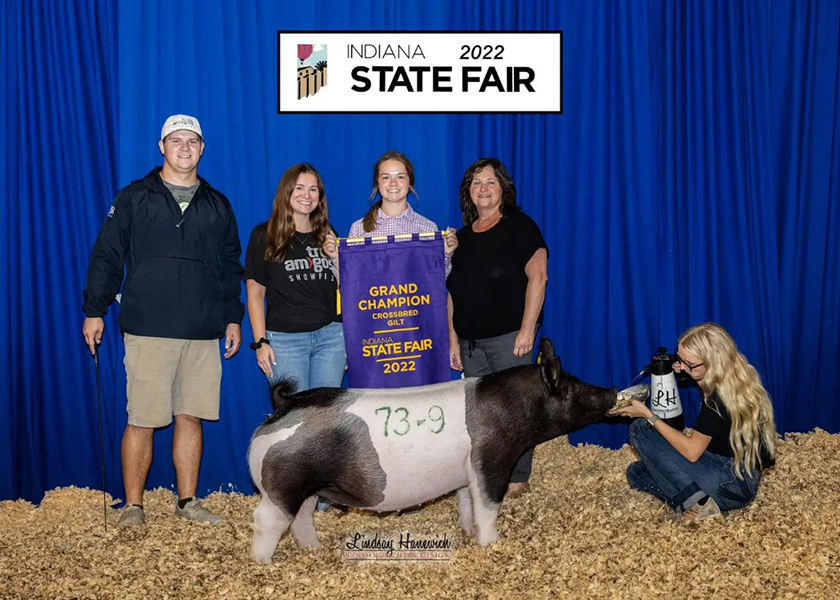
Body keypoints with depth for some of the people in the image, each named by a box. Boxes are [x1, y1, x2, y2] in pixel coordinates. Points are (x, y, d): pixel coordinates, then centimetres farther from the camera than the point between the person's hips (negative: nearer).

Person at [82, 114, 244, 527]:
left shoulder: (217, 206, 15)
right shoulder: (133, 199, 6)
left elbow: (230, 267, 18)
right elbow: (106, 257, 4)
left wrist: (233, 318, 13)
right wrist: (94, 311, -1)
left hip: (203, 333, 3)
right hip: (148, 329, -3)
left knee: (191, 417, 6)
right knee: (142, 420, -2)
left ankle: (188, 501, 17)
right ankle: (133, 506, 9)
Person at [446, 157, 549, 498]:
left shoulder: (518, 226, -1)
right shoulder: (462, 236, 16)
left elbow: (537, 276, -10)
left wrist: (527, 330, -17)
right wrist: (453, 339, 11)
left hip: (508, 336, -6)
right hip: (470, 340, 6)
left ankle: (517, 479, 8)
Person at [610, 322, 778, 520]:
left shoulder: (719, 396, -23)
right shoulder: (739, 378, 3)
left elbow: (691, 451, -18)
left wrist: (647, 415, -13)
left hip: (733, 485, -9)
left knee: (640, 431, -10)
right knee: (636, 472, 11)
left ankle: (697, 503, -13)